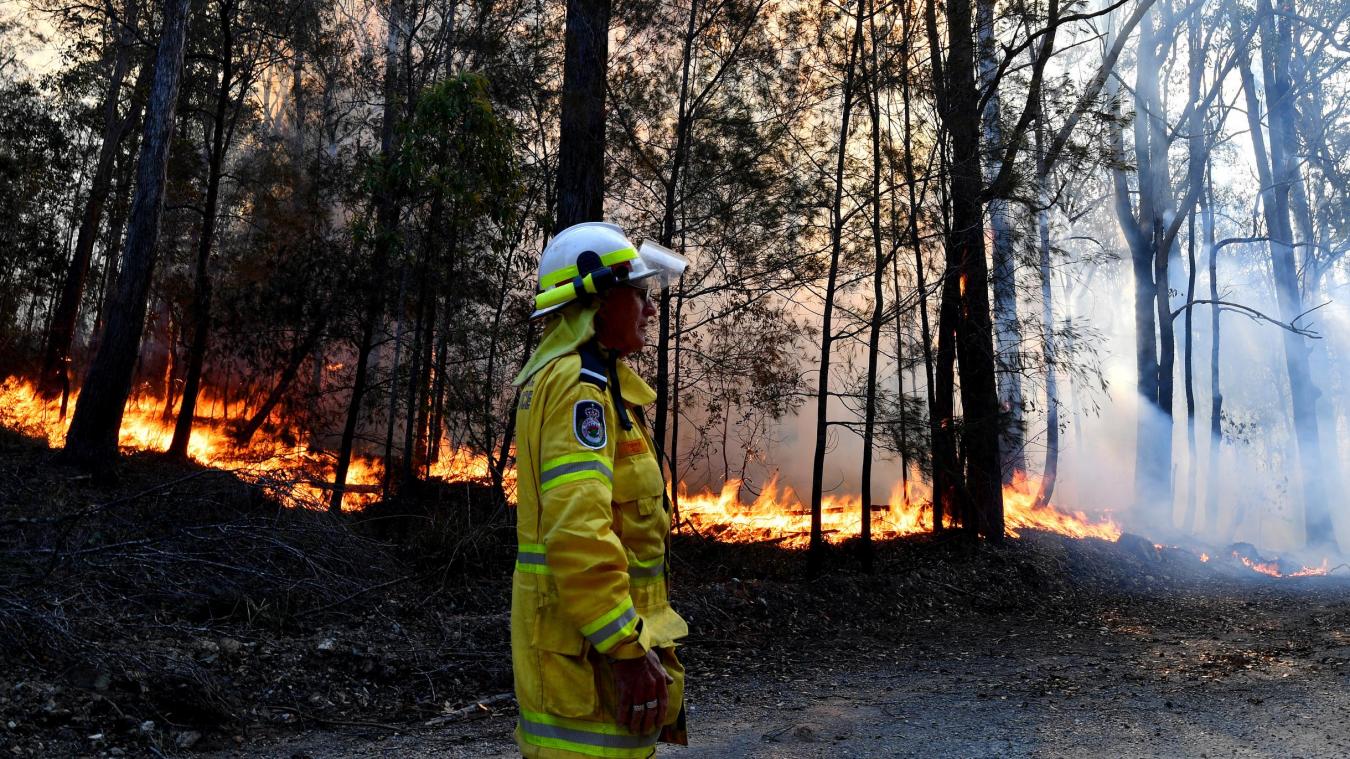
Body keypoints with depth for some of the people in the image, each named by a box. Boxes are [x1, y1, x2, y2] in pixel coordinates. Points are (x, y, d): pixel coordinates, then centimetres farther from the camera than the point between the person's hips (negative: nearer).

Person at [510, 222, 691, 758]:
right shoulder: (580, 384, -17)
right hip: (589, 643, -10)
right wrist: (629, 650, -25)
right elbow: (578, 530, -28)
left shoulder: (555, 376, 17)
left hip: (576, 634, 10)